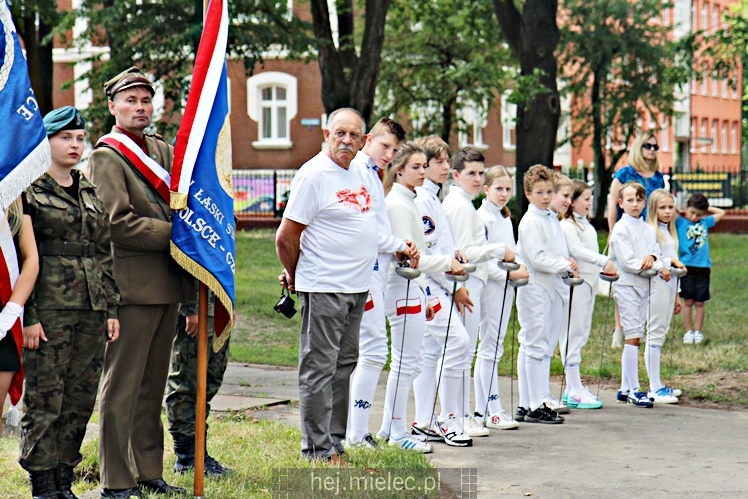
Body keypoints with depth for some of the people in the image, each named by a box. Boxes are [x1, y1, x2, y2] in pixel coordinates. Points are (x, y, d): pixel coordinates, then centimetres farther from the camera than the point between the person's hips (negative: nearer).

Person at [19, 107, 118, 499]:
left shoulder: (91, 192, 17)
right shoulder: (30, 191, -2)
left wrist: (111, 308, 12)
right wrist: (27, 316, -13)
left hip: (91, 311, 6)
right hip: (48, 310, -6)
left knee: (81, 399, 7)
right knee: (44, 399, -4)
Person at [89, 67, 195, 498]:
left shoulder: (163, 151, 18)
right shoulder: (107, 157, -6)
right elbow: (119, 222, -15)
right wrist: (175, 234, -13)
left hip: (167, 283, 8)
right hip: (132, 284, -8)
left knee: (153, 385, 12)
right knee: (123, 385, -4)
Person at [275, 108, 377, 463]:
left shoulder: (357, 173, 12)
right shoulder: (313, 174, -13)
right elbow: (286, 237, -12)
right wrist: (294, 277, 0)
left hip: (357, 287, 9)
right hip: (324, 288, -9)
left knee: (344, 366, 13)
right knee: (319, 368, -3)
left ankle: (334, 444, 21)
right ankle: (317, 451, 0)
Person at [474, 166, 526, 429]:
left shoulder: (506, 218, 16)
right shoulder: (483, 217, -11)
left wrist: (520, 268, 2)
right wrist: (508, 274, -19)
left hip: (505, 287, 9)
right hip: (490, 286, -9)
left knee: (491, 347, 11)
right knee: (491, 347, -6)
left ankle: (482, 408, 15)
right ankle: (492, 410, -3)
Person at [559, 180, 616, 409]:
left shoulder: (586, 224, 19)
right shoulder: (567, 226, -10)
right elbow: (577, 250, -24)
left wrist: (604, 268, 7)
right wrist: (603, 261, -34)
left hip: (589, 283, 10)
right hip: (576, 284, -10)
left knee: (581, 335, 11)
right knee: (573, 335, -7)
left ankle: (574, 388, 16)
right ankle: (575, 392, -6)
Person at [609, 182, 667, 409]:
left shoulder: (647, 229, 14)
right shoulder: (621, 228, -8)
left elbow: (656, 251, 8)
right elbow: (628, 262, -15)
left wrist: (651, 258, -16)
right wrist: (659, 268, -15)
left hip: (644, 286, 7)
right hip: (626, 286, -7)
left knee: (633, 337, 9)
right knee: (632, 337, -9)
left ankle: (625, 388, 15)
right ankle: (634, 390, -7)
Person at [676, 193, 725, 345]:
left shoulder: (705, 223, 12)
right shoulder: (679, 222, 2)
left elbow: (721, 212, 25)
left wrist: (706, 208, 18)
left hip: (703, 267, 3)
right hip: (687, 267, -2)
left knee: (700, 303, 6)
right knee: (688, 301, 3)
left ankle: (698, 332, 13)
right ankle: (688, 332, 10)